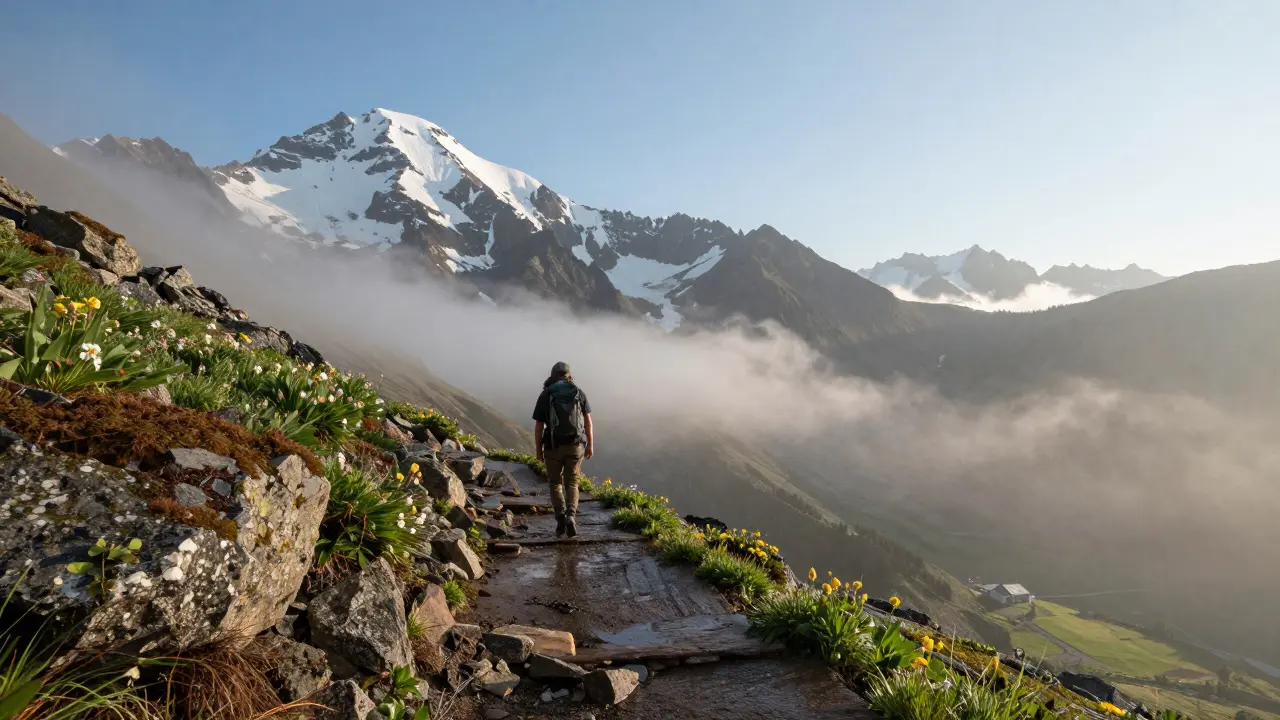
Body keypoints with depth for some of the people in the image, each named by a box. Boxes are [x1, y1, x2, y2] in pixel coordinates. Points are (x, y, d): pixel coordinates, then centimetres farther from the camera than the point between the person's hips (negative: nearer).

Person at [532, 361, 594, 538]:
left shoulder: (545, 395, -2)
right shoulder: (579, 392, 3)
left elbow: (538, 426, -2)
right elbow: (588, 422, 1)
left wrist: (538, 449, 8)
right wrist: (590, 445, 8)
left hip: (553, 446, -1)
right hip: (575, 445, 1)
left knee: (555, 482, 17)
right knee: (571, 483, 13)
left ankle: (561, 519, 4)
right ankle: (571, 516, -10)